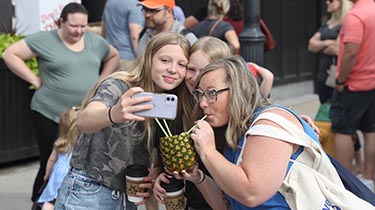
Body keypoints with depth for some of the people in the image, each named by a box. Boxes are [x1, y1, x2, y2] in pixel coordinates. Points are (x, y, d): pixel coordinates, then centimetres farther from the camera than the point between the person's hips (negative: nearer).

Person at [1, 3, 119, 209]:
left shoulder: (95, 41, 8)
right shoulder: (44, 40, -6)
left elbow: (114, 56, 25)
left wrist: (101, 80, 11)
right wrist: (35, 80, -9)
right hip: (51, 115, -4)